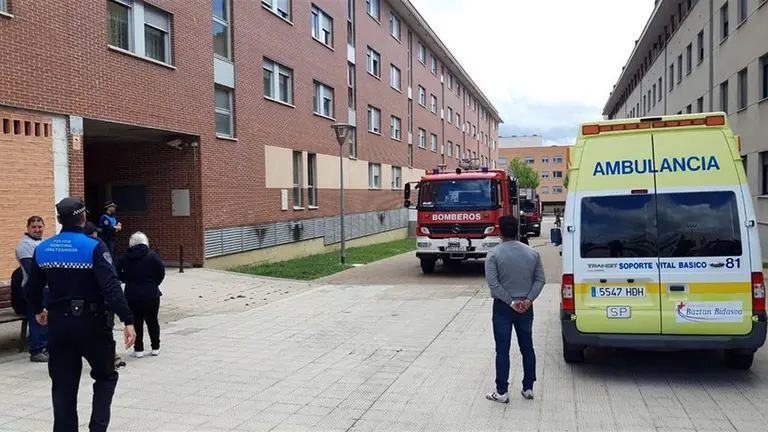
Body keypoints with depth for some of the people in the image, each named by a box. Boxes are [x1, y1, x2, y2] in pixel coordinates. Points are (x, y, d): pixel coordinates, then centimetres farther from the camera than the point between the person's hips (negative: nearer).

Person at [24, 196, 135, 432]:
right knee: (105, 376, 14)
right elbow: (111, 287, -23)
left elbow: (31, 288, 12)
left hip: (59, 323, 4)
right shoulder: (93, 247, -15)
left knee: (63, 384, 13)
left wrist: (37, 310, 31)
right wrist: (127, 320, -23)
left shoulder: (42, 249, 2)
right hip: (92, 323, -4)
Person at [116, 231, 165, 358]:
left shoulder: (125, 257, -3)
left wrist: (130, 281, 13)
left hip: (132, 295, 1)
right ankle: (155, 347, 17)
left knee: (136, 322, 9)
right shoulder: (152, 256, -8)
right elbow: (161, 273, -9)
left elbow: (119, 274, -1)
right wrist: (153, 284, 7)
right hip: (151, 294, 0)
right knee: (152, 321, 12)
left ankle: (138, 349, 11)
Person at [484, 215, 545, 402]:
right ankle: (528, 388, 22)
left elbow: (493, 284, -18)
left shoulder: (494, 254, -11)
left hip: (502, 308, -4)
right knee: (527, 348, 14)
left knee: (502, 350, 3)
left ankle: (502, 392, 8)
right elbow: (540, 279, -1)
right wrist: (529, 299, -7)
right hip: (525, 307, 4)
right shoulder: (532, 253, 2)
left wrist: (510, 302, -13)